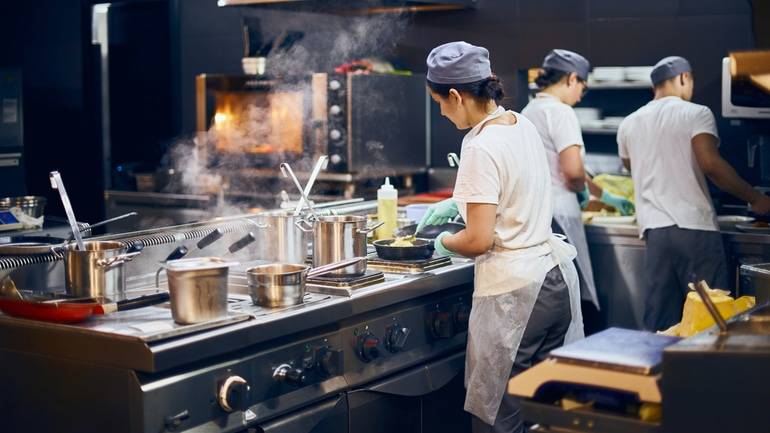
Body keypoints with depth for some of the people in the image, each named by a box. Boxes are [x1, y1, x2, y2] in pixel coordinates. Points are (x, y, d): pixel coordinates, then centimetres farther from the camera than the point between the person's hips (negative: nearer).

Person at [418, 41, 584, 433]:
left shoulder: (481, 147, -19)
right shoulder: (522, 125, 7)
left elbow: (478, 240, -20)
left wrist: (443, 243, 0)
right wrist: (456, 203, 24)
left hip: (513, 292, -9)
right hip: (557, 278, 9)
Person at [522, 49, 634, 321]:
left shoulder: (528, 112, 18)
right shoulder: (560, 112, -11)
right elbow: (573, 171, -22)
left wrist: (606, 197, 32)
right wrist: (582, 189, 1)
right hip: (557, 217, -9)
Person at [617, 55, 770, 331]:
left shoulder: (629, 125, 15)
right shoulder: (695, 113, -2)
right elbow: (710, 164, -15)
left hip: (654, 228, 5)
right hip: (694, 226, -5)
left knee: (659, 324, 7)